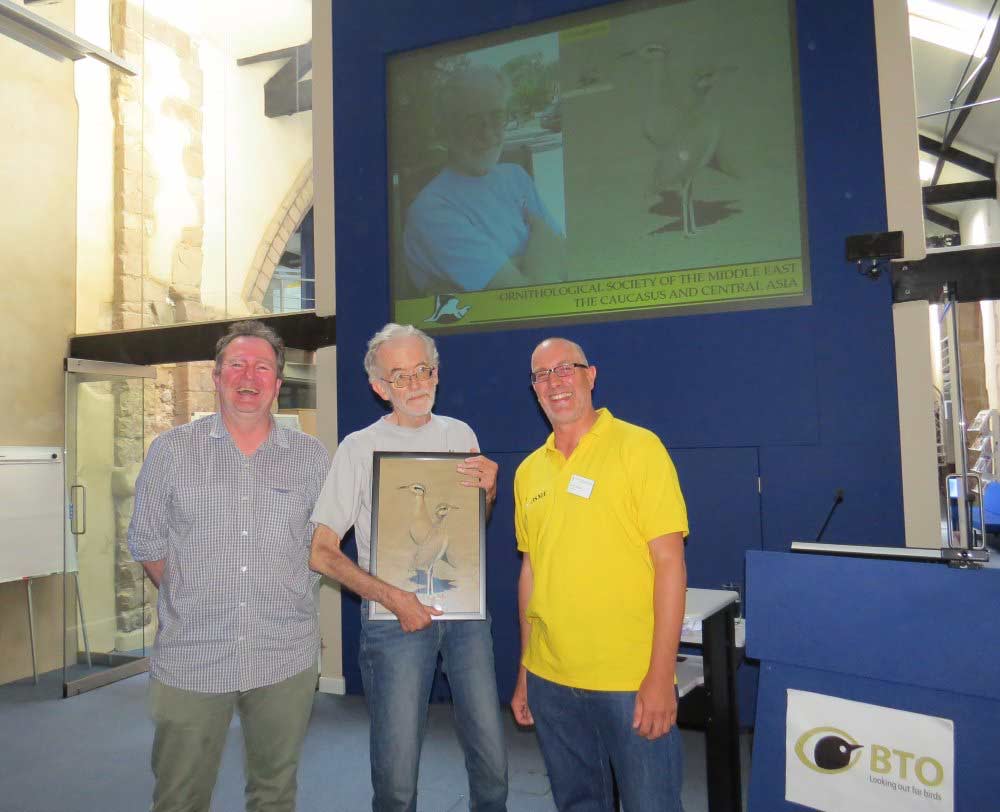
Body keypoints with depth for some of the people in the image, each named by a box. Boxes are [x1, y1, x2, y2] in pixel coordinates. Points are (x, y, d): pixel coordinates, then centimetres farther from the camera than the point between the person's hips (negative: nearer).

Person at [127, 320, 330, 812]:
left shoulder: (311, 457, 3)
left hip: (286, 657, 1)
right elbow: (147, 543, 6)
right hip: (190, 657, 0)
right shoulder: (171, 450, 1)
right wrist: (194, 601, 5)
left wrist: (285, 599, 5)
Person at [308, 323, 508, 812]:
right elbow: (321, 552, -6)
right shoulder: (360, 448, -5)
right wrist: (392, 598, -15)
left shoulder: (460, 435, 7)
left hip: (465, 610, 3)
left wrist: (488, 489, -3)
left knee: (492, 762, 8)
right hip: (397, 618, -3)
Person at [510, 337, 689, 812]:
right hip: (549, 680, 5)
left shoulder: (637, 447, -8)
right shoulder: (529, 470, 7)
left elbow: (669, 562, -11)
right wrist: (525, 671, 13)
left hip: (631, 681, -4)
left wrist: (661, 675, -14)